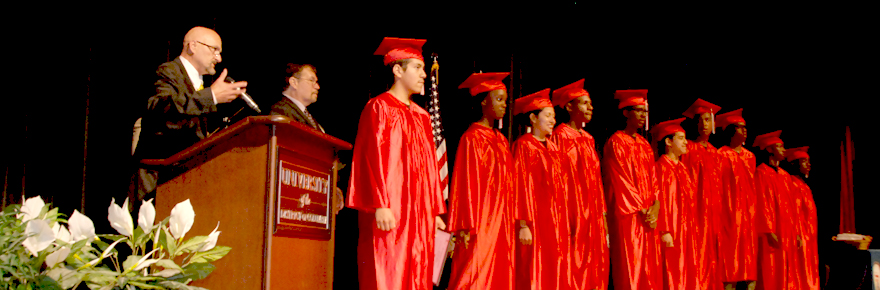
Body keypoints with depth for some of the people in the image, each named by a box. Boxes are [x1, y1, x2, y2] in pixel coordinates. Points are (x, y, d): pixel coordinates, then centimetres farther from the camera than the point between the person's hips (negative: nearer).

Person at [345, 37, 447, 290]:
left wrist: (434, 211, 14)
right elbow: (371, 159, -10)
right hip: (389, 216, -7)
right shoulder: (378, 108, -2)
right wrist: (379, 205, -19)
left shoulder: (422, 116, 20)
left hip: (419, 216, 7)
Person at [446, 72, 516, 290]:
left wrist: (510, 221, 14)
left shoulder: (501, 140, 15)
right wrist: (466, 226, -18)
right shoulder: (472, 138, -10)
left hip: (501, 221, 8)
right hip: (482, 221, -8)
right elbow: (466, 184, -14)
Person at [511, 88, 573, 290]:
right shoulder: (523, 146, -6)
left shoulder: (553, 148, 16)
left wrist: (565, 224, 13)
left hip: (557, 225, 7)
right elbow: (520, 186, -13)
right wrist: (523, 225, -19)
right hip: (536, 224, -7)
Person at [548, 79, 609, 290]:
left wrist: (603, 215, 13)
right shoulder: (560, 136, -6)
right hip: (573, 215, -8)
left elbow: (596, 179, 17)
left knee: (595, 271, 6)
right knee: (573, 272, -7)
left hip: (592, 217, 8)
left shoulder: (589, 140, 17)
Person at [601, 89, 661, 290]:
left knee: (650, 270, 6)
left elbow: (653, 180, 12)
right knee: (630, 270, -6)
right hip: (627, 215, -7)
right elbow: (621, 181, -11)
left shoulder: (645, 145, 16)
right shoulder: (616, 143, -6)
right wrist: (642, 210, -12)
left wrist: (655, 208, -3)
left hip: (649, 217, 7)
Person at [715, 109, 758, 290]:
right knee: (730, 259, -7)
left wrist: (754, 212, 11)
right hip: (729, 213, -6)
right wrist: (719, 213, -15)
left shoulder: (750, 157, 16)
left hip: (748, 215, 6)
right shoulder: (721, 155, -3)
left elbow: (753, 187, 18)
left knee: (750, 261, 2)